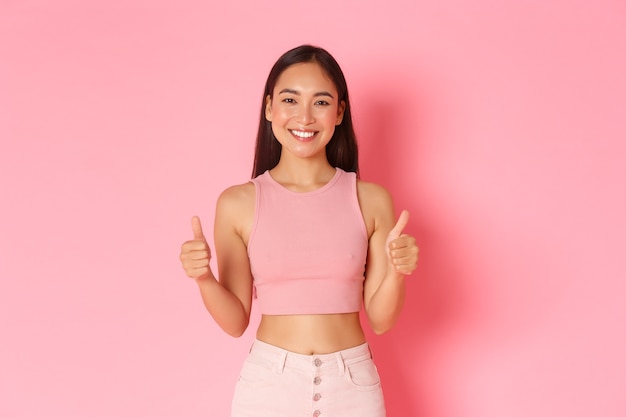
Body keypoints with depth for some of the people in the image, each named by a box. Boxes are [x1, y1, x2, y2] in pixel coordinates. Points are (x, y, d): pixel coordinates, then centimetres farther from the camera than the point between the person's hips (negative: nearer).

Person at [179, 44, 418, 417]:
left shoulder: (371, 200, -4)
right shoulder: (238, 204, -5)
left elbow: (380, 320, 0)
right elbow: (235, 322, -1)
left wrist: (396, 271, -18)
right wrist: (204, 278, -17)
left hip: (352, 385, 1)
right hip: (268, 384, 0)